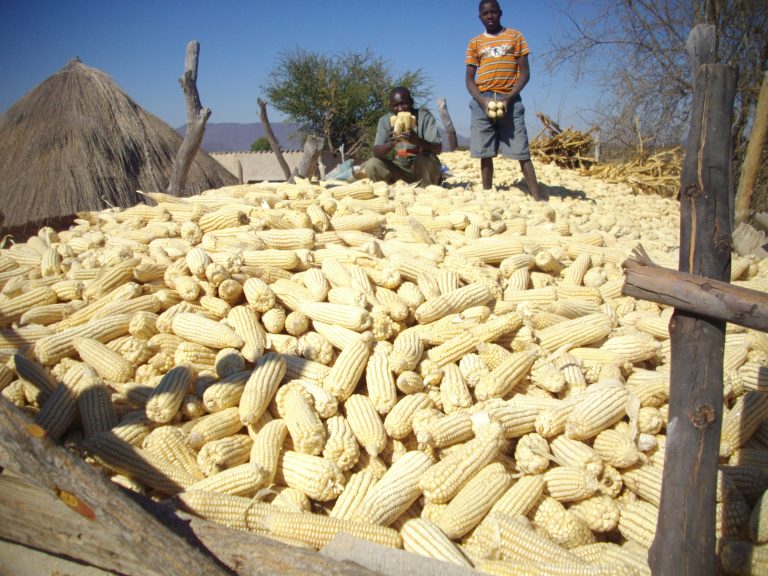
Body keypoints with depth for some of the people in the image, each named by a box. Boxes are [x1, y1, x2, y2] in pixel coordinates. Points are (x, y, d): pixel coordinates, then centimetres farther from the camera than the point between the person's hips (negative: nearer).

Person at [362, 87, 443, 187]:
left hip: (423, 168, -2)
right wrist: (390, 144, -36)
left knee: (429, 160, -35)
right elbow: (376, 152, -13)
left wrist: (417, 141, -39)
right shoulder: (385, 120, -4)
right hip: (397, 168, 3)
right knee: (371, 165, -21)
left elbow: (438, 148, -19)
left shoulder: (424, 116, -11)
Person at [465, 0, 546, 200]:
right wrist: (482, 100, -11)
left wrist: (508, 98, -11)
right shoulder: (474, 43, 13)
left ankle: (537, 196, -12)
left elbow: (524, 72, 4)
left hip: (509, 100, -2)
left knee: (521, 151, -8)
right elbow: (469, 78, 8)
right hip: (482, 101, 2)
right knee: (485, 153, 0)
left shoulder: (515, 36, 10)